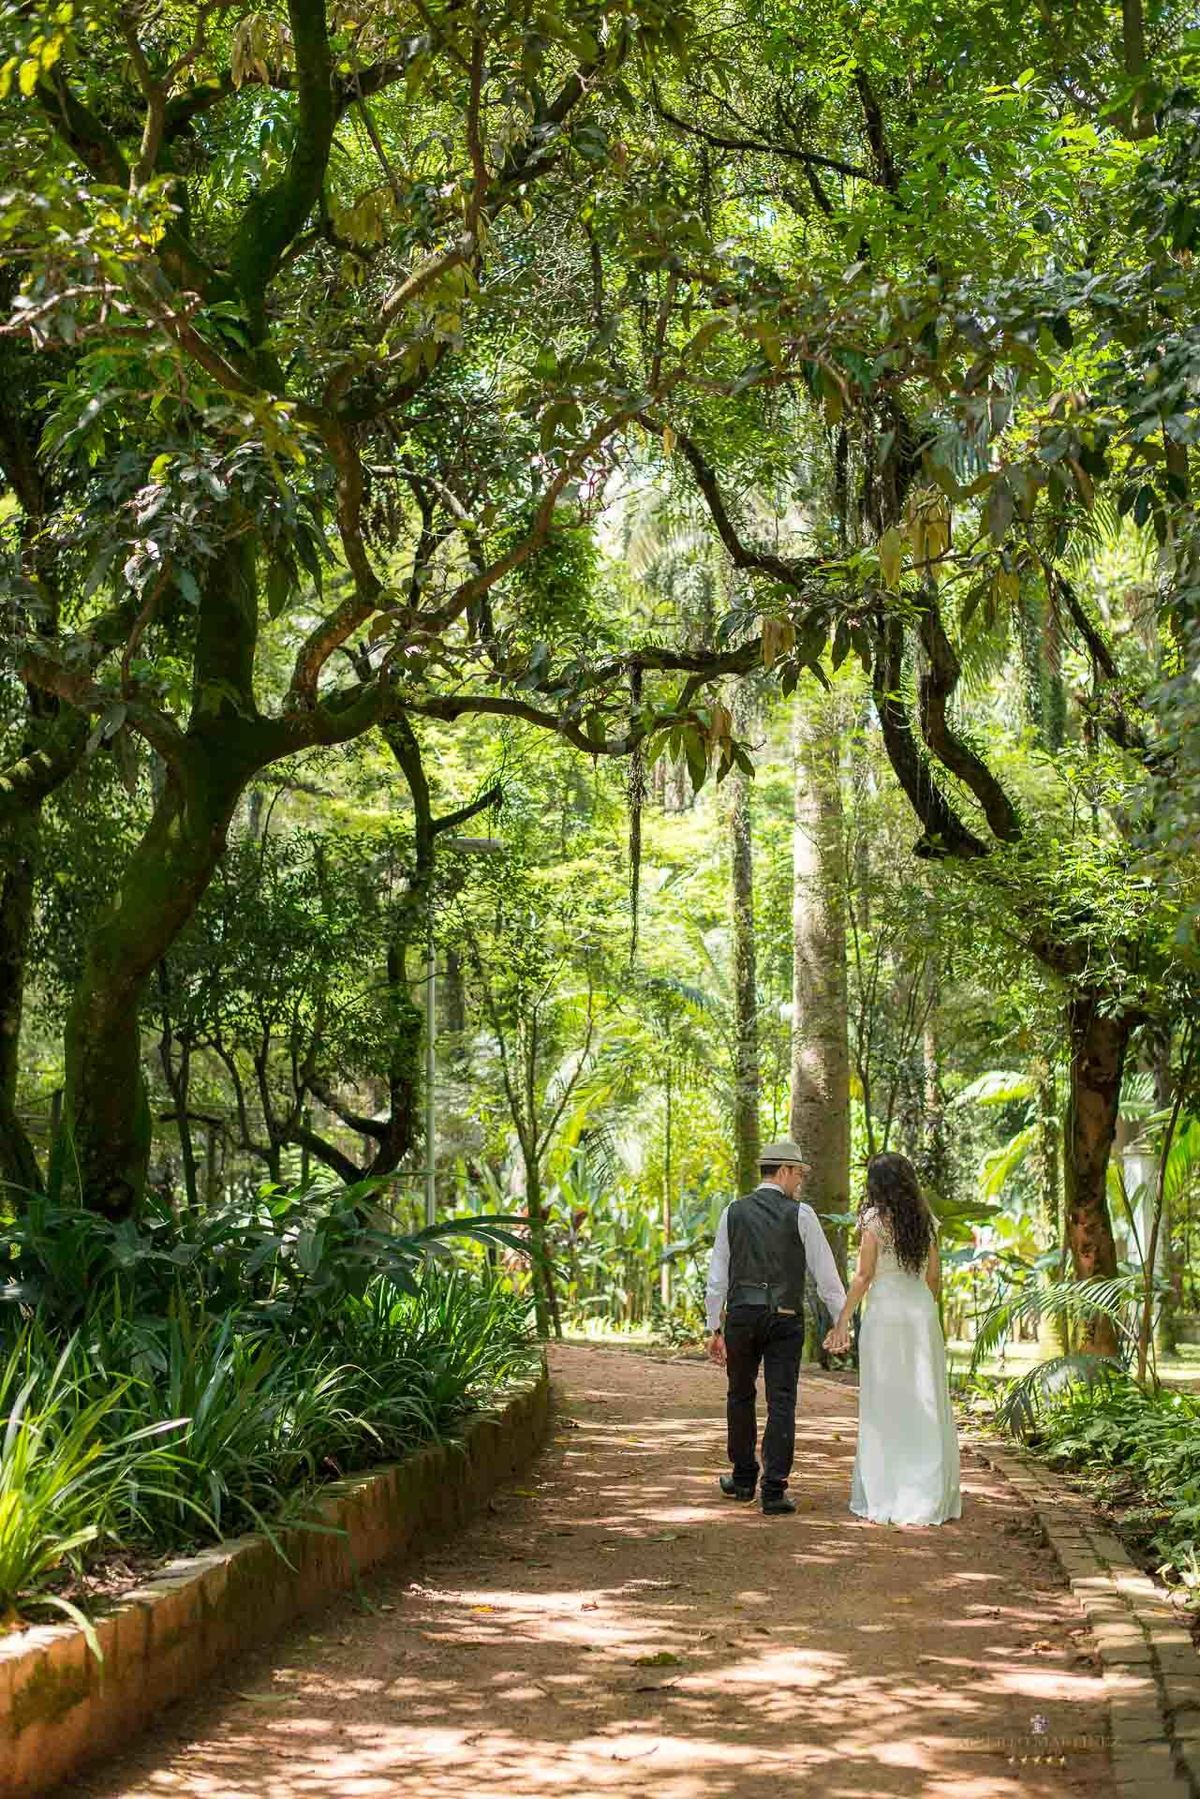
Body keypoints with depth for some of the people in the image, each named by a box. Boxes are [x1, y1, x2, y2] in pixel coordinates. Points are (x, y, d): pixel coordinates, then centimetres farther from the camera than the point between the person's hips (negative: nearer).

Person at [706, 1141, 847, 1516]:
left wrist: (714, 1328, 11)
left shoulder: (733, 1212, 5)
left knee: (741, 1396, 18)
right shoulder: (800, 1214, -3)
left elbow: (717, 1276, 6)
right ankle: (774, 1491, -3)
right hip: (785, 1318, -3)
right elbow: (825, 1274, -2)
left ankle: (743, 1480, 29)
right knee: (781, 1403, 1)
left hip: (741, 1315, 3)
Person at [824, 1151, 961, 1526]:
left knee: (884, 1404, 1)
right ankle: (930, 1495, 9)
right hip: (922, 1310, 5)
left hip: (885, 1309, -5)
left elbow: (864, 1275, -8)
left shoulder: (875, 1218, -6)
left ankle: (884, 1495, 3)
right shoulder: (924, 1220, 9)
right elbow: (934, 1275, 12)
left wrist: (842, 1321, -5)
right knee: (925, 1404, 6)